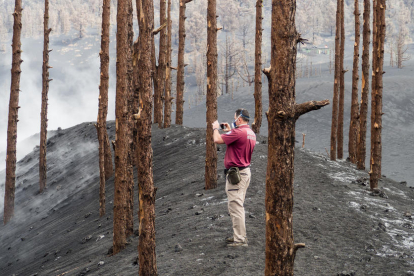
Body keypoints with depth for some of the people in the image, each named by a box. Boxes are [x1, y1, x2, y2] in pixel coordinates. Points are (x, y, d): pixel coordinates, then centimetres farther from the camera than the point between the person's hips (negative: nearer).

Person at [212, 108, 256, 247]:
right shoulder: (251, 133, 11)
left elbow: (217, 140, -18)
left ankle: (240, 239, -7)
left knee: (235, 206, -7)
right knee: (239, 205, 19)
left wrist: (215, 128, 1)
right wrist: (229, 131, 24)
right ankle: (239, 235, 26)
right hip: (246, 171, 10)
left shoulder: (238, 132, -20)